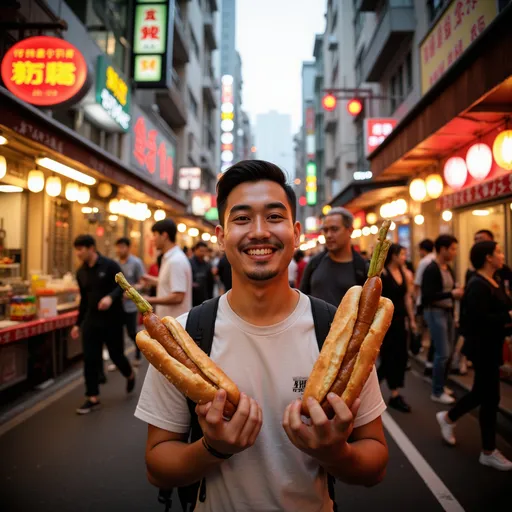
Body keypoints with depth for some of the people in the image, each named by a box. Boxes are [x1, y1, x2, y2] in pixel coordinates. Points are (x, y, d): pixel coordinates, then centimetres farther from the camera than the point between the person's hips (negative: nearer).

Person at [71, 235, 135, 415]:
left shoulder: (110, 265, -10)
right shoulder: (81, 272, 8)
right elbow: (84, 300, 14)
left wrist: (111, 297, -34)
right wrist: (78, 323, 14)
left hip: (112, 319, -5)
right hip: (91, 320, 5)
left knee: (116, 355, 5)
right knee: (89, 359, 1)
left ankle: (130, 376, 37)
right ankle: (93, 398, 12)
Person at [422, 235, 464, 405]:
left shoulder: (448, 269, 9)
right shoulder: (431, 269, -16)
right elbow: (426, 296, -23)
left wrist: (457, 293, -1)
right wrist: (451, 294, -24)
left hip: (447, 312, 8)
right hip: (435, 313, -8)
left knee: (448, 352, 13)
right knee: (442, 353, -5)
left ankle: (440, 384, 29)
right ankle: (436, 392, 8)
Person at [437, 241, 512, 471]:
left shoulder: (492, 282, 10)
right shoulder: (478, 285, -20)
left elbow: (492, 313, 10)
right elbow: (479, 319, -28)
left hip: (490, 346, 10)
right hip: (483, 348, -10)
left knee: (482, 392, 19)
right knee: (490, 398, 1)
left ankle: (448, 418, 39)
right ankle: (489, 452, 17)